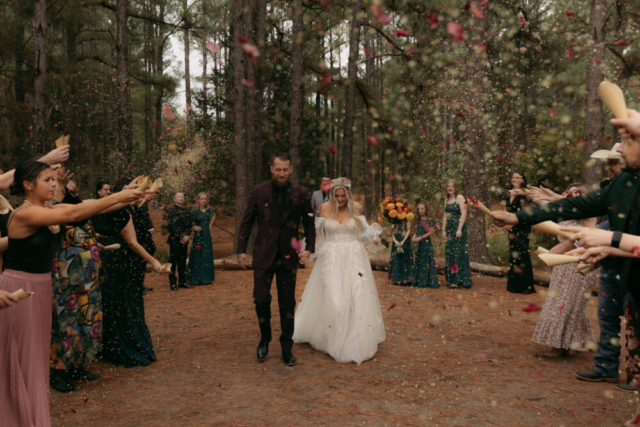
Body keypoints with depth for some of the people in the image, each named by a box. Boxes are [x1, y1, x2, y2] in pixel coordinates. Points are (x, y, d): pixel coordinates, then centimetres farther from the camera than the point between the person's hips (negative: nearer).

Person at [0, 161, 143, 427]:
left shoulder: (52, 211, 4)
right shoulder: (24, 214, -20)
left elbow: (85, 209, -5)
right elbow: (73, 214, -31)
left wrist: (129, 199, -16)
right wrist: (117, 197, -29)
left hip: (41, 288, 8)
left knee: (37, 355, 16)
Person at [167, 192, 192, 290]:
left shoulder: (187, 212, 13)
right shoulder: (171, 211, -4)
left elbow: (189, 226, 11)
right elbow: (172, 227, -11)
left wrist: (187, 236, -5)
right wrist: (181, 236, -14)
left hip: (184, 240, 5)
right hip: (174, 240, -5)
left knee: (182, 262, 11)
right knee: (173, 262, -1)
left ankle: (182, 281, 19)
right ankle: (172, 283, 4)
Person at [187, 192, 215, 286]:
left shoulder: (209, 209, 4)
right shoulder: (195, 211, -11)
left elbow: (213, 216, 25)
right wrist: (193, 227, -12)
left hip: (207, 235, 5)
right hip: (198, 235, -5)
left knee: (207, 256, 8)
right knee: (197, 256, -2)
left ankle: (206, 278, 17)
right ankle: (195, 279, 5)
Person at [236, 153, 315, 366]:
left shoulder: (301, 193, -2)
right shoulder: (259, 192, -2)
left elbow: (309, 223, 6)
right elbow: (246, 222, 4)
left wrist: (309, 248, -6)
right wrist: (241, 249, 0)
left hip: (288, 256, 1)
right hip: (263, 255, 0)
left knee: (287, 304, 7)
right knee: (261, 299, -2)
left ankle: (287, 349, 23)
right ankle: (265, 337, 27)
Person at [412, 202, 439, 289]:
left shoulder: (430, 220, -7)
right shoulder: (418, 220, 11)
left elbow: (431, 232, -10)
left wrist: (421, 238, -14)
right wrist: (414, 237, -5)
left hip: (426, 243, -6)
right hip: (418, 244, 6)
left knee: (427, 261, -4)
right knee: (418, 261, 7)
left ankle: (430, 281, 3)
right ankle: (418, 281, 14)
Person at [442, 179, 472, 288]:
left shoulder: (460, 197, -6)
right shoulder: (446, 199, 15)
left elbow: (464, 213, -14)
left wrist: (459, 229, -19)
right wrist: (443, 230, 11)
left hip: (459, 227, -7)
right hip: (449, 228, 7)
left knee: (458, 252, -6)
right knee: (450, 253, 8)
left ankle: (459, 280, -2)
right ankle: (451, 279, 14)